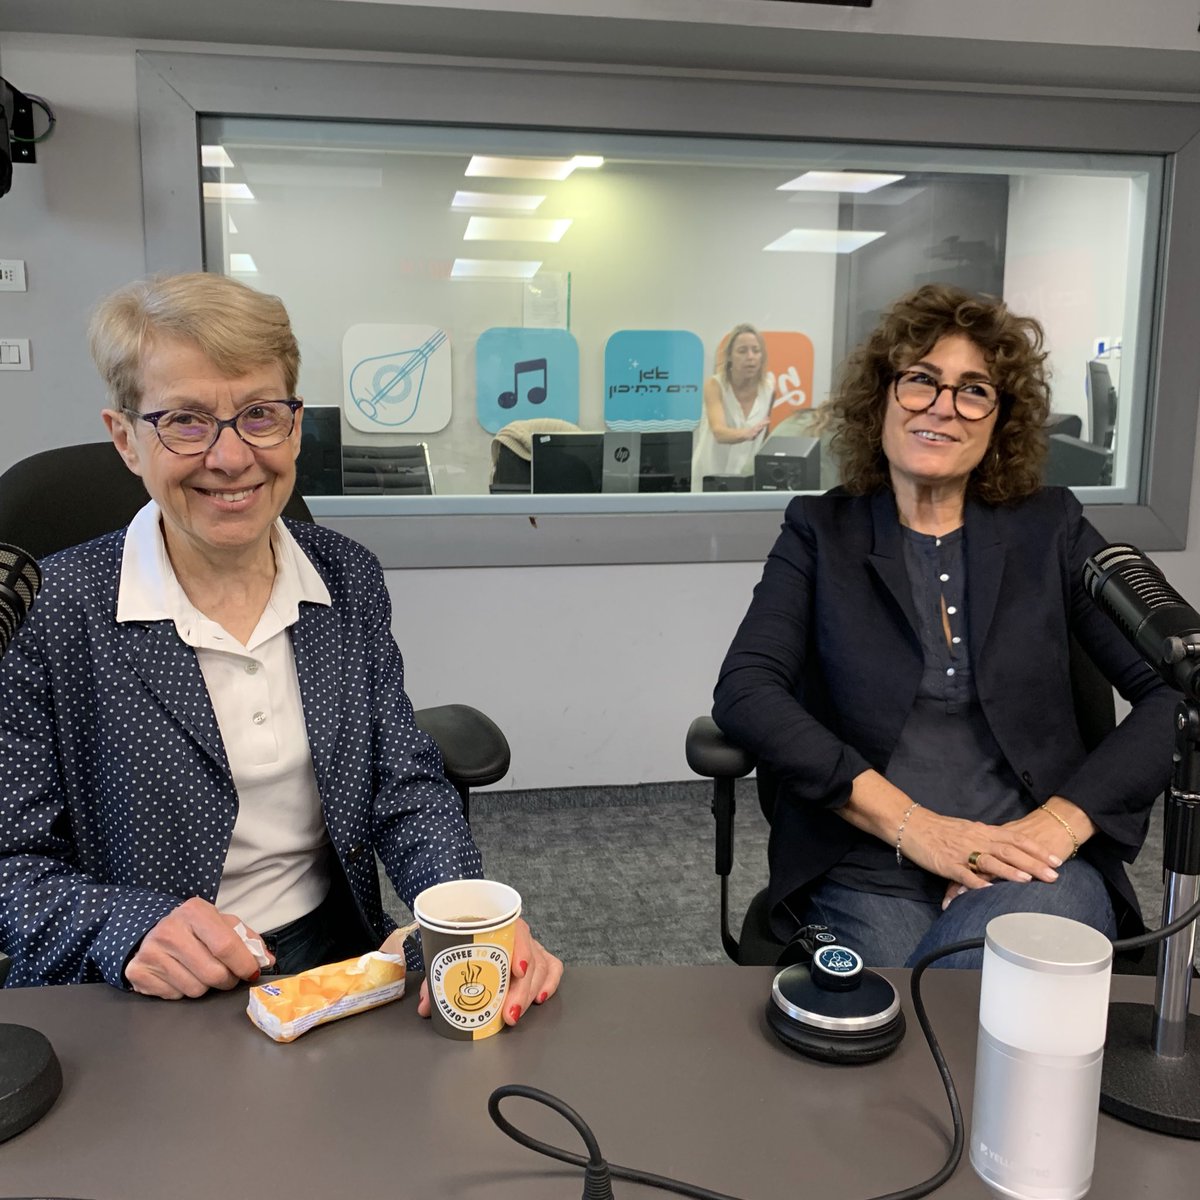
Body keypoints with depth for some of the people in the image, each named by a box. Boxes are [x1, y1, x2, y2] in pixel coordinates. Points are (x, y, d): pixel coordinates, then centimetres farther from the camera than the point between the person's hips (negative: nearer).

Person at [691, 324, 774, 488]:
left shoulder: (768, 385, -4)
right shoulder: (715, 386, -14)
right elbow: (719, 433, -30)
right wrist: (746, 434, -47)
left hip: (748, 480, 3)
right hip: (709, 479, -3)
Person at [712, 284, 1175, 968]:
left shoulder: (1050, 528, 11)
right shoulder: (821, 532, 9)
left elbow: (1171, 693, 4)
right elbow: (744, 693, -6)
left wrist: (1063, 820, -12)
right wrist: (908, 822, -14)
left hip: (1032, 873, 1)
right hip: (867, 879, 0)